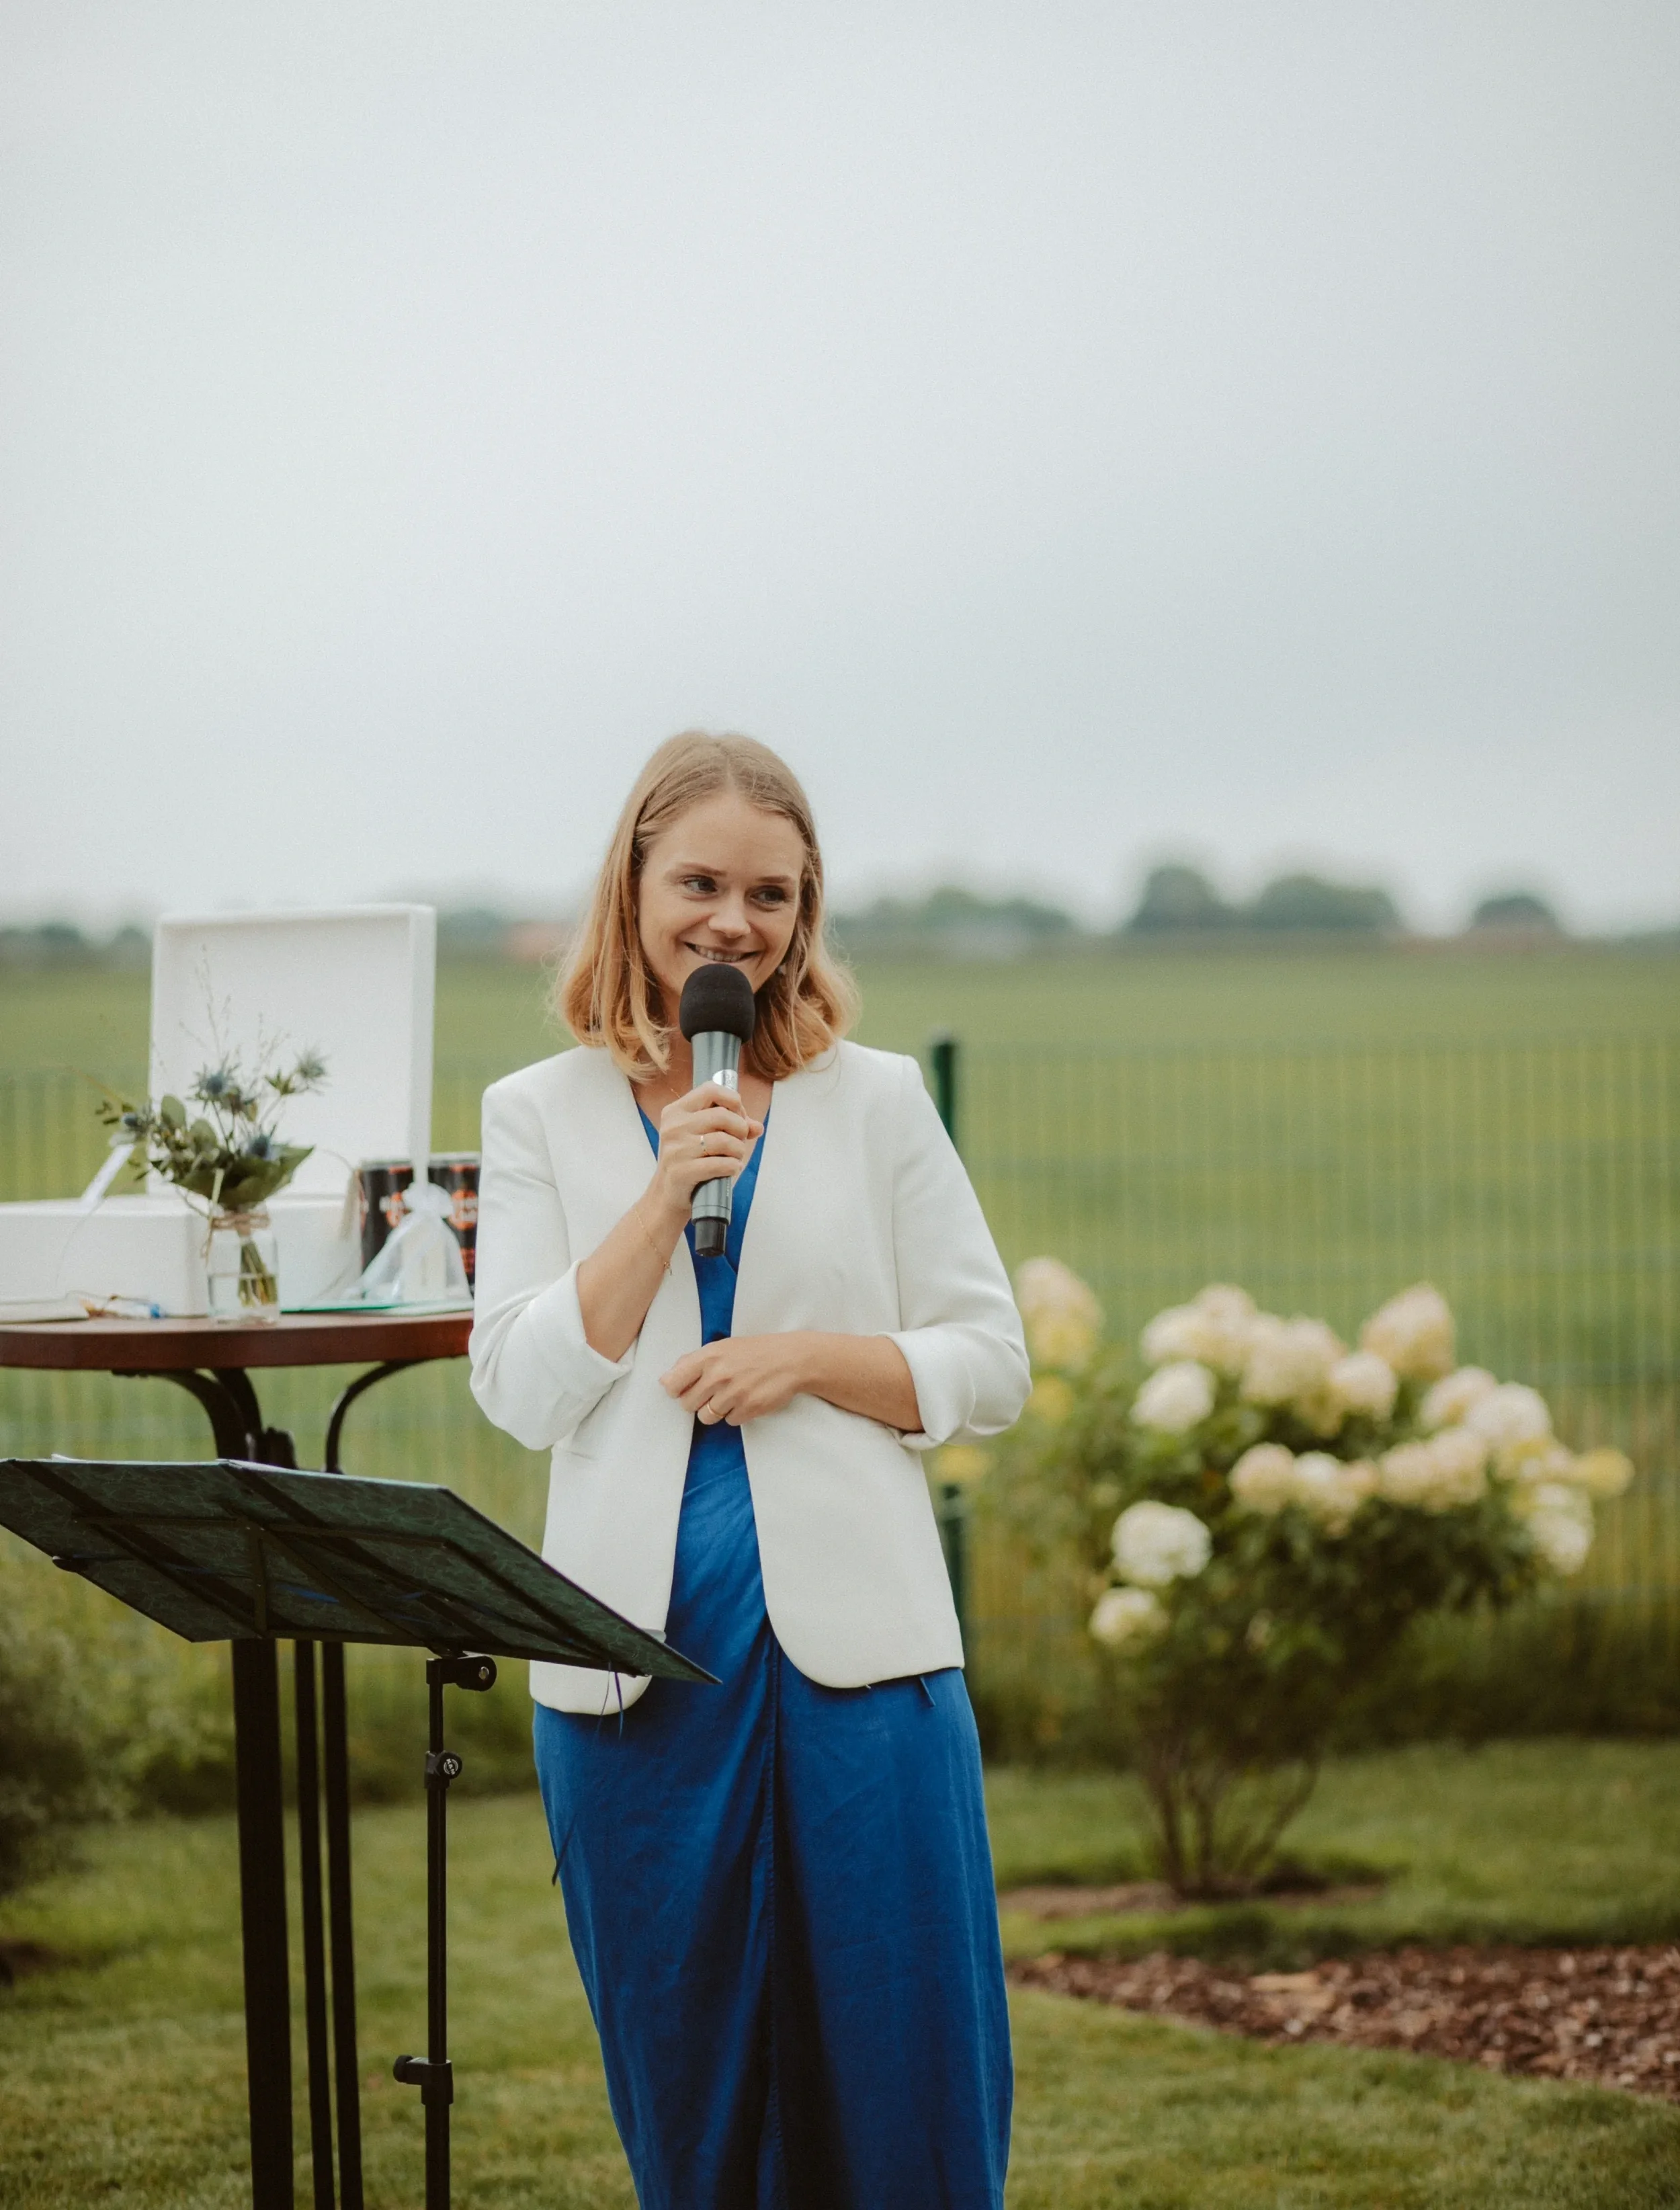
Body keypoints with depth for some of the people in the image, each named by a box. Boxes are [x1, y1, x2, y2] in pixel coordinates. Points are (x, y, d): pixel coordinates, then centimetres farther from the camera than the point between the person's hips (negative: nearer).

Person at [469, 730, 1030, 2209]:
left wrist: (811, 1358, -9)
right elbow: (522, 1390, -1)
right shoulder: (540, 1116, 8)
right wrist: (662, 1201, -10)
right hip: (638, 1645, 1)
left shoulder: (879, 1104, 8)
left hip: (854, 1639, 0)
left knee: (900, 2065, -2)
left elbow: (991, 1368, 7)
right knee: (682, 2070, 6)